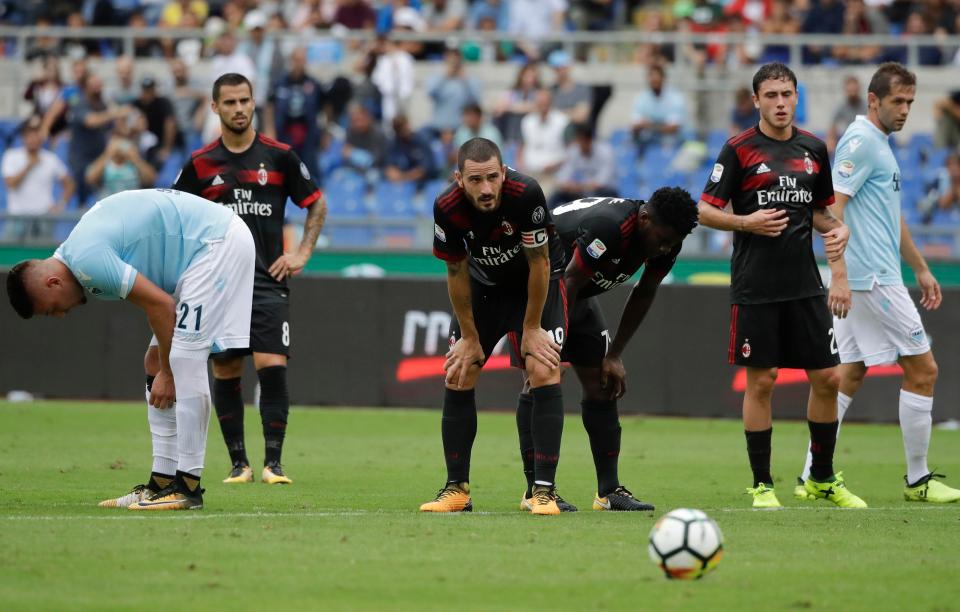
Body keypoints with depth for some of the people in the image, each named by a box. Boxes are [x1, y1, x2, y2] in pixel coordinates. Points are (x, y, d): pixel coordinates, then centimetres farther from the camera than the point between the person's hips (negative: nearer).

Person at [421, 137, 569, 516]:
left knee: (544, 374, -18)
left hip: (537, 285, -3)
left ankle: (544, 490, -15)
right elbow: (456, 273, -11)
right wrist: (469, 337, -6)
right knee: (458, 377, -4)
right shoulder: (447, 208, -26)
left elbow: (539, 264, -22)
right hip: (484, 285, 3)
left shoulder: (526, 195, -34)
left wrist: (531, 329, -15)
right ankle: (457, 489, 8)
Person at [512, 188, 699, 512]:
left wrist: (614, 356, 4)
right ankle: (534, 490, -14)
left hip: (580, 299, 8)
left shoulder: (666, 241, -13)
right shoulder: (607, 227, -38)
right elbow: (568, 285, -30)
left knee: (603, 386, 1)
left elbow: (643, 294, 3)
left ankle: (609, 491, 4)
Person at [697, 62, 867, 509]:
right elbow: (705, 211, -3)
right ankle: (761, 485, 8)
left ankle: (822, 479, 19)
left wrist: (838, 230, 1)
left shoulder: (814, 149, 10)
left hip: (805, 285, 4)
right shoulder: (739, 150, -4)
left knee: (827, 379, 4)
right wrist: (747, 223, -18)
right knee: (760, 382, -2)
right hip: (755, 288, -4)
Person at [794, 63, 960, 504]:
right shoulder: (861, 141, -13)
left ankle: (814, 477, 7)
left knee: (850, 375, 8)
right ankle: (918, 480, 3)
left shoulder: (880, 143, 18)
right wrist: (839, 276, -27)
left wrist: (921, 269, 31)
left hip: (875, 278, 10)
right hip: (871, 280, -10)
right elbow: (831, 208, -20)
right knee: (922, 370, -3)